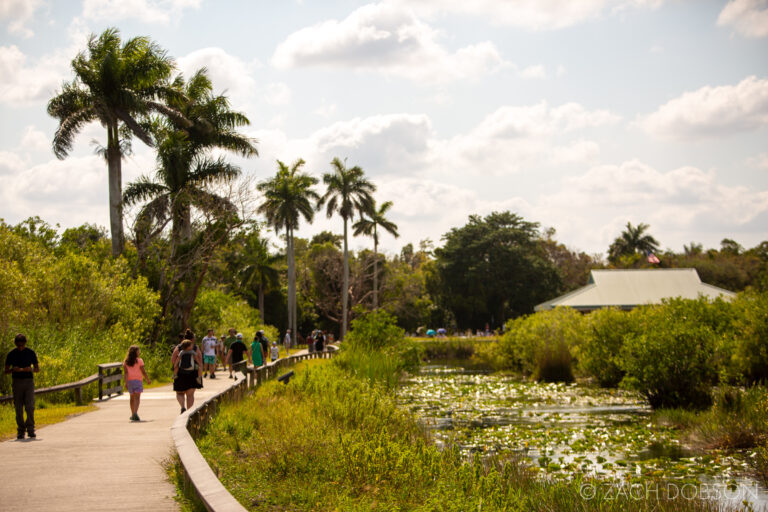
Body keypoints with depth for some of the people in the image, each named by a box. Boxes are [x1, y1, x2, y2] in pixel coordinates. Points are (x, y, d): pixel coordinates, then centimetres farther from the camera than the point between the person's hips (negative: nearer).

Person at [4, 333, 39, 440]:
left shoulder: (31, 353, 3)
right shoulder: (11, 354, 2)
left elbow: (37, 369, 8)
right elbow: (6, 371, 5)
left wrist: (31, 369, -15)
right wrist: (13, 370, -18)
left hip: (28, 381, 0)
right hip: (16, 382, 0)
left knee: (30, 406, -11)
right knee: (18, 408, 0)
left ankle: (31, 430, -5)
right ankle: (20, 431, 8)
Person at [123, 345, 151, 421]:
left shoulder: (125, 362, 5)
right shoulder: (139, 360, -4)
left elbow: (125, 372, -4)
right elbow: (143, 371, -5)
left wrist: (126, 382, -8)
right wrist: (148, 380, 6)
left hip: (129, 381, 4)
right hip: (138, 380, -4)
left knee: (132, 397, 17)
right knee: (137, 397, -10)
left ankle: (132, 415, 25)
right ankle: (135, 413, -29)